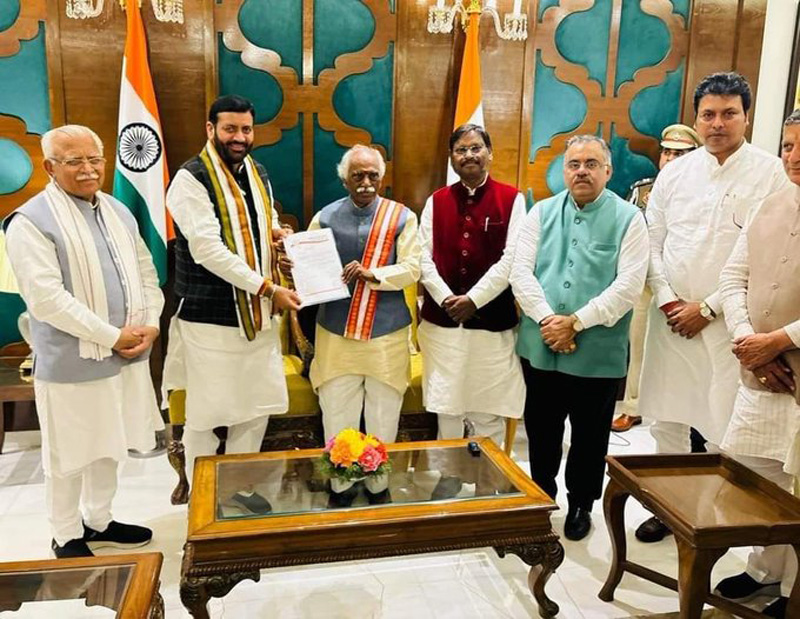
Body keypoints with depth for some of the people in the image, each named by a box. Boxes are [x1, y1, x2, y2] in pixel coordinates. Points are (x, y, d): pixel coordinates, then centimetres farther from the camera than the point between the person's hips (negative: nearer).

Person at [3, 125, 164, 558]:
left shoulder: (119, 212, 10)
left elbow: (146, 273, 11)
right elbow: (46, 299, -20)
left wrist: (150, 324, -5)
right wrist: (113, 336, -18)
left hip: (126, 356, 7)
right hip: (71, 362, -6)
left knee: (108, 445, 19)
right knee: (69, 455, 9)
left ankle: (98, 521, 38)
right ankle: (66, 537, 29)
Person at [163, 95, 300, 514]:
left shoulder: (258, 175, 12)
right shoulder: (191, 179, -12)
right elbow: (207, 249, -21)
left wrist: (278, 234, 0)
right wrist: (267, 287, -22)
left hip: (257, 315, 7)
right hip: (210, 318, -7)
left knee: (258, 408, 14)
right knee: (204, 416, 5)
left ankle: (239, 486, 33)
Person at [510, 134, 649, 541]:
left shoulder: (628, 219, -3)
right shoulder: (542, 212, 6)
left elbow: (629, 285, -11)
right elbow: (521, 270, -3)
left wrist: (576, 322, -17)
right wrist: (547, 319, -16)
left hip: (598, 351, -2)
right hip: (540, 346, 3)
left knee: (589, 435, 13)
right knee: (541, 430, 16)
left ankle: (580, 505, 35)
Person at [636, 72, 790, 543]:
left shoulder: (772, 173, -3)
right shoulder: (675, 173, 9)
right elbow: (652, 243, 9)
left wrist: (708, 307, -10)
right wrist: (667, 300, -4)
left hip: (726, 321, -3)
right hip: (671, 315, 4)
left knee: (728, 429, -1)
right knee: (667, 419, 10)